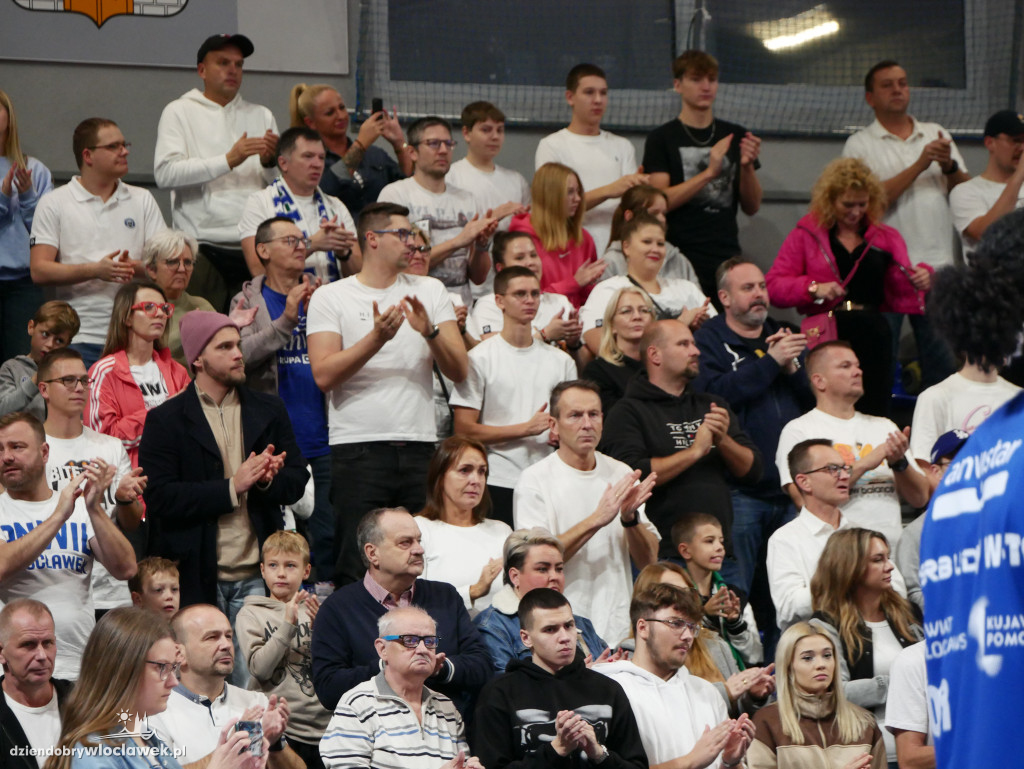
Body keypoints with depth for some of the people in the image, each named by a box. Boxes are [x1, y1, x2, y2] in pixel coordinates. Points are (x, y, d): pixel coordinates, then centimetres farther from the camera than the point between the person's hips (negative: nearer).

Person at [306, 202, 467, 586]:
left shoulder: (430, 291, 13)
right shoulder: (330, 298, 5)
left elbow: (459, 371, 6)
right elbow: (323, 375, -8)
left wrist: (430, 332, -11)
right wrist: (377, 338, -16)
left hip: (420, 448, 3)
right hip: (358, 448, -3)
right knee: (356, 570, -5)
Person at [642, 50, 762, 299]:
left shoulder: (735, 136, 13)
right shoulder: (662, 139, 4)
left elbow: (751, 207, 13)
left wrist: (747, 166, -5)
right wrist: (709, 173, -16)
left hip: (727, 258, 3)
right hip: (683, 258, -3)